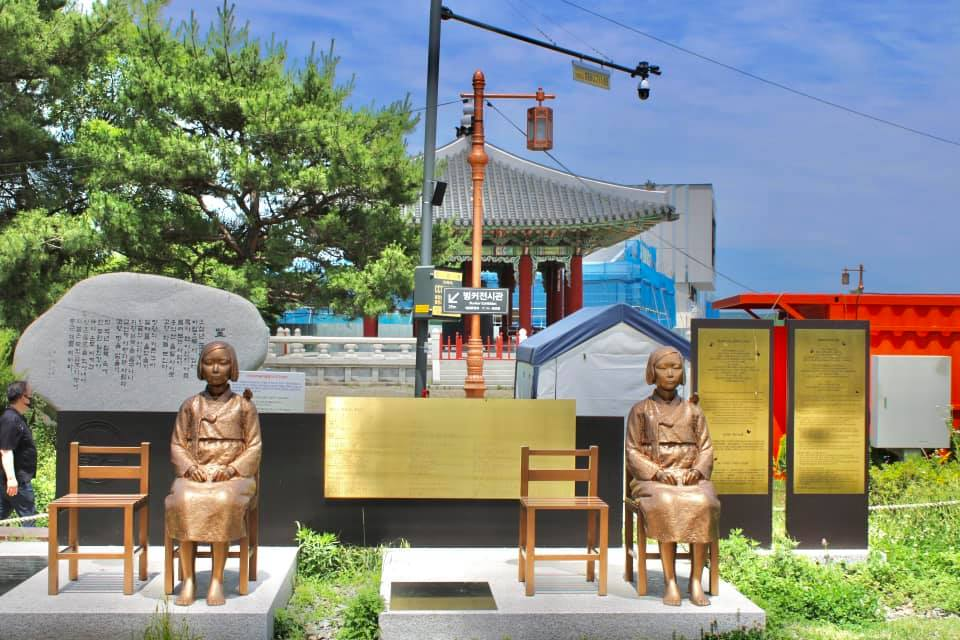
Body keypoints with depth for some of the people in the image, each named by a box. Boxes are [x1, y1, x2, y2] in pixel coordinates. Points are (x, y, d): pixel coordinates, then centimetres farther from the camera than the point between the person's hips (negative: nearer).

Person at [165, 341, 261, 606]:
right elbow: (177, 445, 12)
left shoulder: (244, 406, 9)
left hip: (233, 475, -2)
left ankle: (217, 580, -28)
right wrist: (190, 468, -8)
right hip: (194, 474, 2)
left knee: (222, 502, -36)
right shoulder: (190, 405, 14)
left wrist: (231, 469, -12)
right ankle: (188, 580, -27)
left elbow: (253, 448, 5)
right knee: (184, 503, -33)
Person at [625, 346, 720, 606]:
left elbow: (706, 450, 13)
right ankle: (670, 581, -30)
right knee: (666, 505, -36)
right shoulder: (640, 410, 11)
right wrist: (656, 472, -12)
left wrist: (697, 471, -9)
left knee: (703, 504, -33)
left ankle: (696, 580, -26)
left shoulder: (692, 412, 17)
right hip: (653, 479, -2)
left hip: (691, 478, 2)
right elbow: (633, 452, 5)